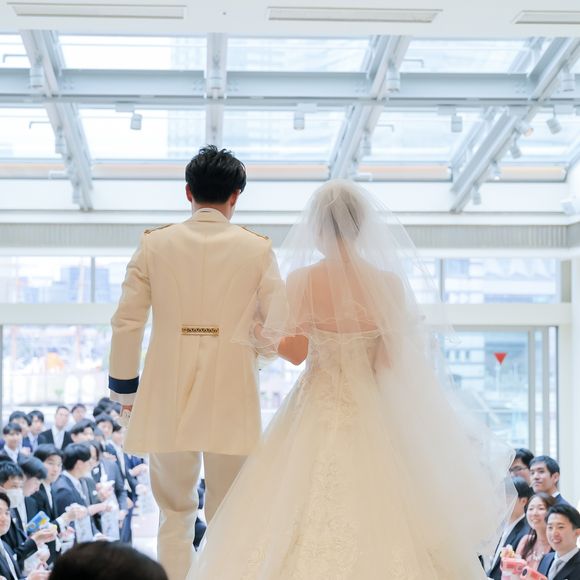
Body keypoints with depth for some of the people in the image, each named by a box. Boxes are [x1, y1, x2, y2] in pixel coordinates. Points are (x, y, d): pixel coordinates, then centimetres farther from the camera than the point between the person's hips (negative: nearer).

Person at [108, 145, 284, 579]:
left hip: (168, 400, 1)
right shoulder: (257, 249, -2)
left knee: (175, 515, 14)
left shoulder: (154, 244, 0)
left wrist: (124, 386, 13)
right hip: (232, 399, -1)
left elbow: (127, 323, 0)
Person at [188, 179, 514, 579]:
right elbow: (391, 360, -6)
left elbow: (295, 352, -10)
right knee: (374, 516, 8)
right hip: (370, 415, 1)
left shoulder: (302, 280, -9)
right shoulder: (388, 283, -7)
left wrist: (256, 335, 8)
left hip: (316, 412, -1)